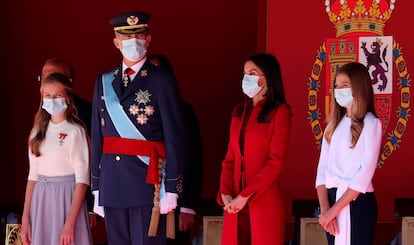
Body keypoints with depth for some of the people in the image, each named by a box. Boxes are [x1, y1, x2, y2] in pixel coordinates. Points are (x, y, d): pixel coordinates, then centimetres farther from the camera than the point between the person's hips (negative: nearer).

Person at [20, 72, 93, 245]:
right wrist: (25, 219, 6)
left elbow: (82, 179, -11)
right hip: (40, 200, 5)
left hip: (66, 198, -5)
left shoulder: (75, 131, -8)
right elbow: (33, 175, 11)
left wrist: (70, 223, -18)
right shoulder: (38, 132, 9)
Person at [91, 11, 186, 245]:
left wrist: (171, 190, -10)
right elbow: (98, 137, 13)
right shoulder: (104, 82, 13)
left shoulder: (162, 81, -2)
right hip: (112, 184, 5)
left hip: (148, 181, -5)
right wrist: (97, 188, 9)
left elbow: (175, 138, -5)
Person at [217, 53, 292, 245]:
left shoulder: (279, 112, -4)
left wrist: (246, 195, -13)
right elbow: (230, 158, 12)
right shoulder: (239, 112, 15)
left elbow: (276, 162, -10)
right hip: (235, 202, 5)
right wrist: (225, 193, -3)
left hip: (264, 201, -5)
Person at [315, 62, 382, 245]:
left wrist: (334, 209, -15)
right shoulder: (334, 124, 12)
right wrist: (324, 208, -8)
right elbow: (323, 168, 6)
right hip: (332, 199, 6)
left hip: (358, 202, -6)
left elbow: (365, 174, -14)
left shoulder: (370, 124, -6)